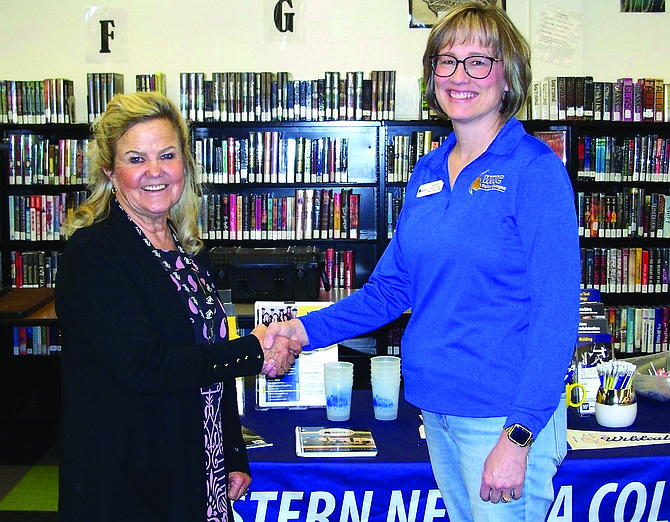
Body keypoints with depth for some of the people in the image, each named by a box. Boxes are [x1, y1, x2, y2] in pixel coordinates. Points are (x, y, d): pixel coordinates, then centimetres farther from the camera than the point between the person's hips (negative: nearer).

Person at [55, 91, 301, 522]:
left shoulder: (188, 250, 9)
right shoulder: (94, 251, -15)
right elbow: (140, 365, -25)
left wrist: (235, 457, 13)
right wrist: (255, 354, -19)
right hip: (125, 482, -6)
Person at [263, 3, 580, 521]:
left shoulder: (536, 169, -12)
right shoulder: (428, 172, 7)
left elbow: (556, 312, -16)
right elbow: (392, 286, 10)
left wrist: (519, 437, -20)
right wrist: (307, 329, -3)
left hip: (506, 413, -6)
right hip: (436, 403, 7)